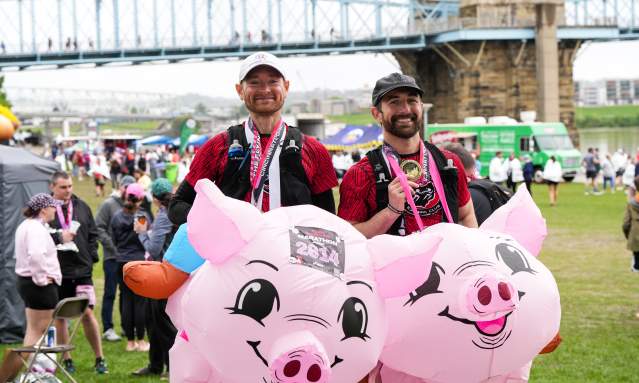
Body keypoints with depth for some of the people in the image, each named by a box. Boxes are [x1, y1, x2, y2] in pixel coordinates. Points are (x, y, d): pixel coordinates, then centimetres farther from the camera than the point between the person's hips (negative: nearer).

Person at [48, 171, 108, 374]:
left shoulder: (82, 207, 9)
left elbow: (93, 235, 14)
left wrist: (91, 257, 4)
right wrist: (58, 239, -16)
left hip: (81, 269, 1)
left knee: (87, 312, -2)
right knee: (60, 316, 8)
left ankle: (99, 358, 8)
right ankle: (66, 359, 20)